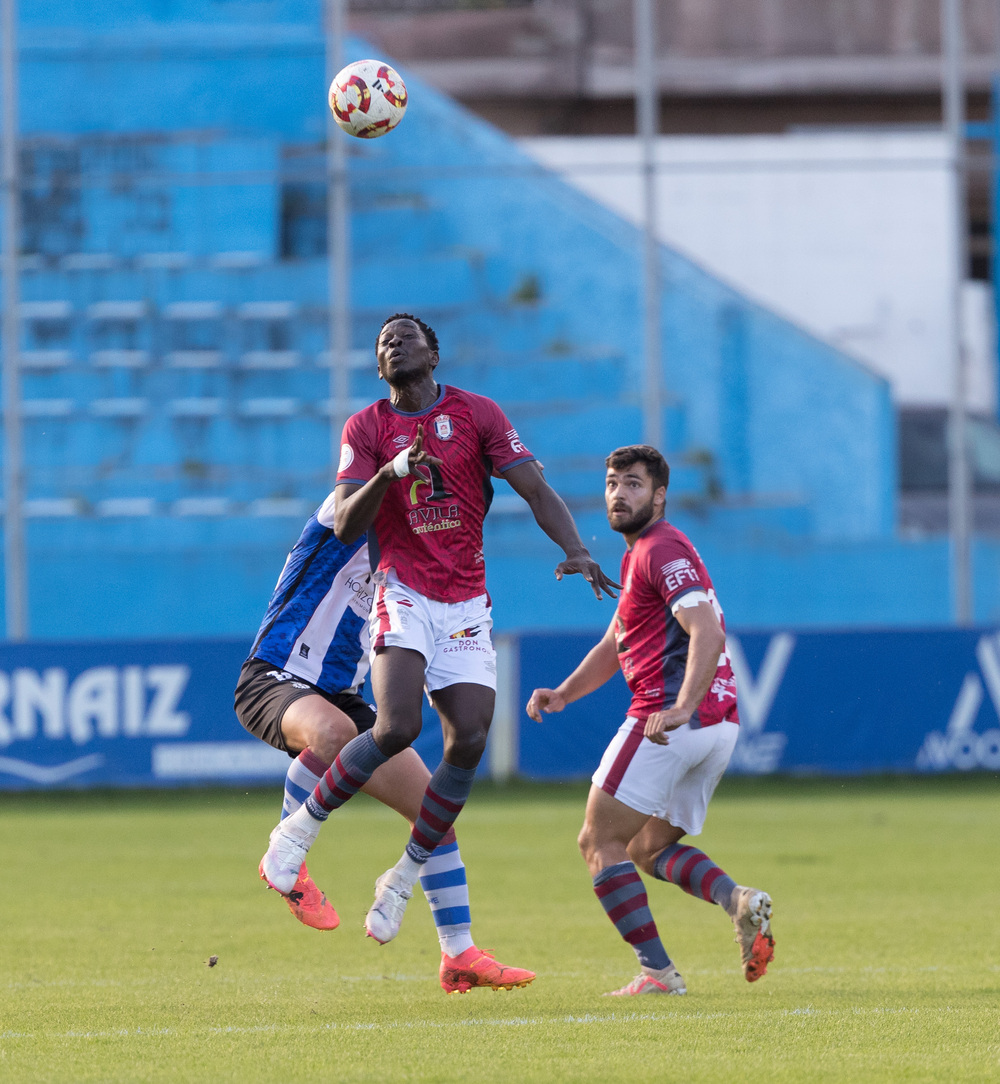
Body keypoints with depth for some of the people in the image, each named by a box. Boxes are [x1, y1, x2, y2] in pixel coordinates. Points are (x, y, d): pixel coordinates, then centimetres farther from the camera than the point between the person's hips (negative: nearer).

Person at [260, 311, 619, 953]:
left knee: (469, 741, -11)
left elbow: (535, 489, 2)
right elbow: (345, 525, -5)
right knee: (399, 725, -24)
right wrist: (389, 473, -22)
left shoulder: (477, 414, 7)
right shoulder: (367, 428, 5)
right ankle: (302, 828, -6)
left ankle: (404, 878, 4)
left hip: (467, 605, 2)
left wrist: (576, 551, -15)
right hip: (403, 595, -2)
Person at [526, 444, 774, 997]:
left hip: (669, 722, -10)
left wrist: (681, 708, -35)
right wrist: (563, 694, 13)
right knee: (649, 848, 19)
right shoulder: (639, 555, 24)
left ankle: (658, 971, -11)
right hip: (719, 725, 10)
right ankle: (740, 902, -6)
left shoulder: (662, 549, -9)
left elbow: (708, 631, -24)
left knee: (600, 842, -2)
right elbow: (613, 647, 28)